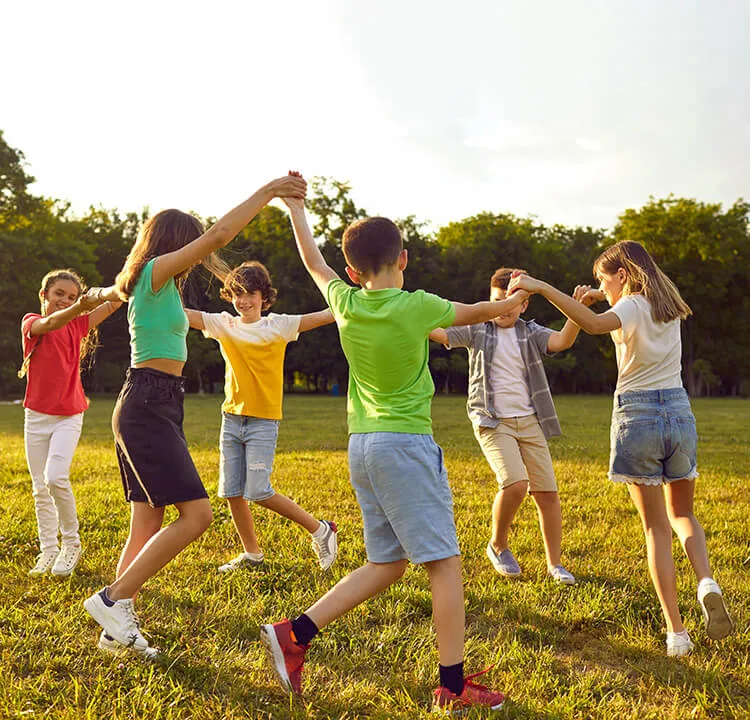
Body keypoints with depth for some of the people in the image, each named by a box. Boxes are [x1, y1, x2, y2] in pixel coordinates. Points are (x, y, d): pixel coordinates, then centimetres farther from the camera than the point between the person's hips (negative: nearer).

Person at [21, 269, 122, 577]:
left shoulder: (78, 325, 3)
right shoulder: (31, 323, -2)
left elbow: (115, 303, -7)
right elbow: (50, 324, -27)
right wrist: (79, 307, -46)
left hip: (69, 416, -1)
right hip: (36, 415, 1)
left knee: (56, 477, -19)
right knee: (40, 488, 6)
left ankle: (71, 544, -2)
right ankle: (48, 551, 18)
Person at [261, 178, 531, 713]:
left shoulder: (346, 304, 3)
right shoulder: (416, 306, -10)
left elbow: (313, 261, 23)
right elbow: (476, 312, 8)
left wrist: (296, 207, 37)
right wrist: (510, 303, 30)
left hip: (362, 445, 7)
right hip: (406, 443, -7)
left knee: (386, 564, 15)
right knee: (445, 564, 1)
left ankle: (294, 634, 10)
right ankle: (454, 685, 4)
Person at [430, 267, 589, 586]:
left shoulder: (530, 332, 8)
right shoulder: (477, 330, 3)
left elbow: (562, 341, -10)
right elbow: (439, 333, -9)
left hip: (529, 421, 3)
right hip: (493, 422, -3)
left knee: (547, 492, 2)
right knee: (515, 483, -21)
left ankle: (554, 564, 18)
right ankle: (498, 545, 5)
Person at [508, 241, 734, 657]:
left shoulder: (631, 307, -10)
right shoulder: (669, 307, 11)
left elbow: (594, 324, -33)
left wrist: (542, 288, -35)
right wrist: (606, 297, 21)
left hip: (637, 418, -5)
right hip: (679, 414, 5)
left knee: (656, 528, 4)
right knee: (682, 515, 22)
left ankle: (676, 631, 3)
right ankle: (706, 583, -5)